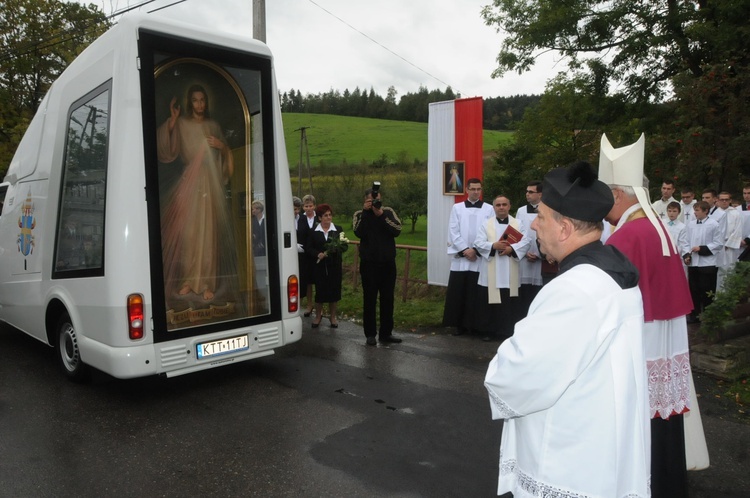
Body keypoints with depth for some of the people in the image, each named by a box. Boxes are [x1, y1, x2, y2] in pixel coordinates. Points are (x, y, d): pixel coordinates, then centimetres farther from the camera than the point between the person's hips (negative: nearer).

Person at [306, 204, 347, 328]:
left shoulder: (338, 229, 1)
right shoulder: (314, 231, 0)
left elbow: (345, 245, 0)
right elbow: (309, 248, 2)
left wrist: (339, 247, -22)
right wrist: (318, 254, -16)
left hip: (334, 265, 1)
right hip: (319, 265, 0)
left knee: (334, 290, 6)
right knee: (319, 291, 5)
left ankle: (333, 316, 23)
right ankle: (318, 316, 23)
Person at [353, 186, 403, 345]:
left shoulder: (388, 212, 4)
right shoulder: (360, 214, 1)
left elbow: (397, 230, -12)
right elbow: (358, 232, -18)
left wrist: (381, 215, -19)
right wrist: (366, 211, -19)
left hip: (388, 263, 2)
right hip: (369, 263, -2)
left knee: (387, 299, 8)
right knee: (370, 299, 4)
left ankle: (386, 333, 19)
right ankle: (370, 334, 14)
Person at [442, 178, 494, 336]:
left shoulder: (489, 209, 6)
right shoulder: (457, 208, 8)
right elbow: (453, 232, 2)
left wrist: (475, 250, -10)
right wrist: (465, 250, -8)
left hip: (480, 258, -1)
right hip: (460, 258, 1)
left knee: (476, 294, 0)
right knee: (458, 293, 1)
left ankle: (477, 325, 10)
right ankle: (460, 324, 11)